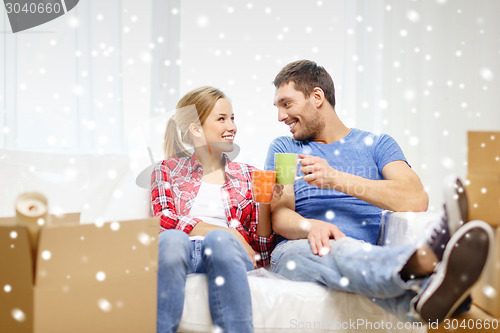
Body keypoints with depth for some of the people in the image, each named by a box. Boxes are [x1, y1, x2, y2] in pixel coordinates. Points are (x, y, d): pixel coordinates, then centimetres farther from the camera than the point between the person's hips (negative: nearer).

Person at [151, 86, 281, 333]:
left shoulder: (247, 175, 25)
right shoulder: (167, 170, 22)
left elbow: (262, 251, 21)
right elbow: (164, 222, 2)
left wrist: (265, 207, 2)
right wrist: (227, 232, -6)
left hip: (226, 253, 1)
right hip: (183, 251, 0)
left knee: (219, 241, -36)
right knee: (171, 240, -36)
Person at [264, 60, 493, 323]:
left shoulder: (377, 145, 17)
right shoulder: (283, 149, 22)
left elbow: (416, 201, -4)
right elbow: (279, 216, 6)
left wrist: (336, 179, -8)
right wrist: (311, 226, -20)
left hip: (362, 254, 1)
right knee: (329, 248, -40)